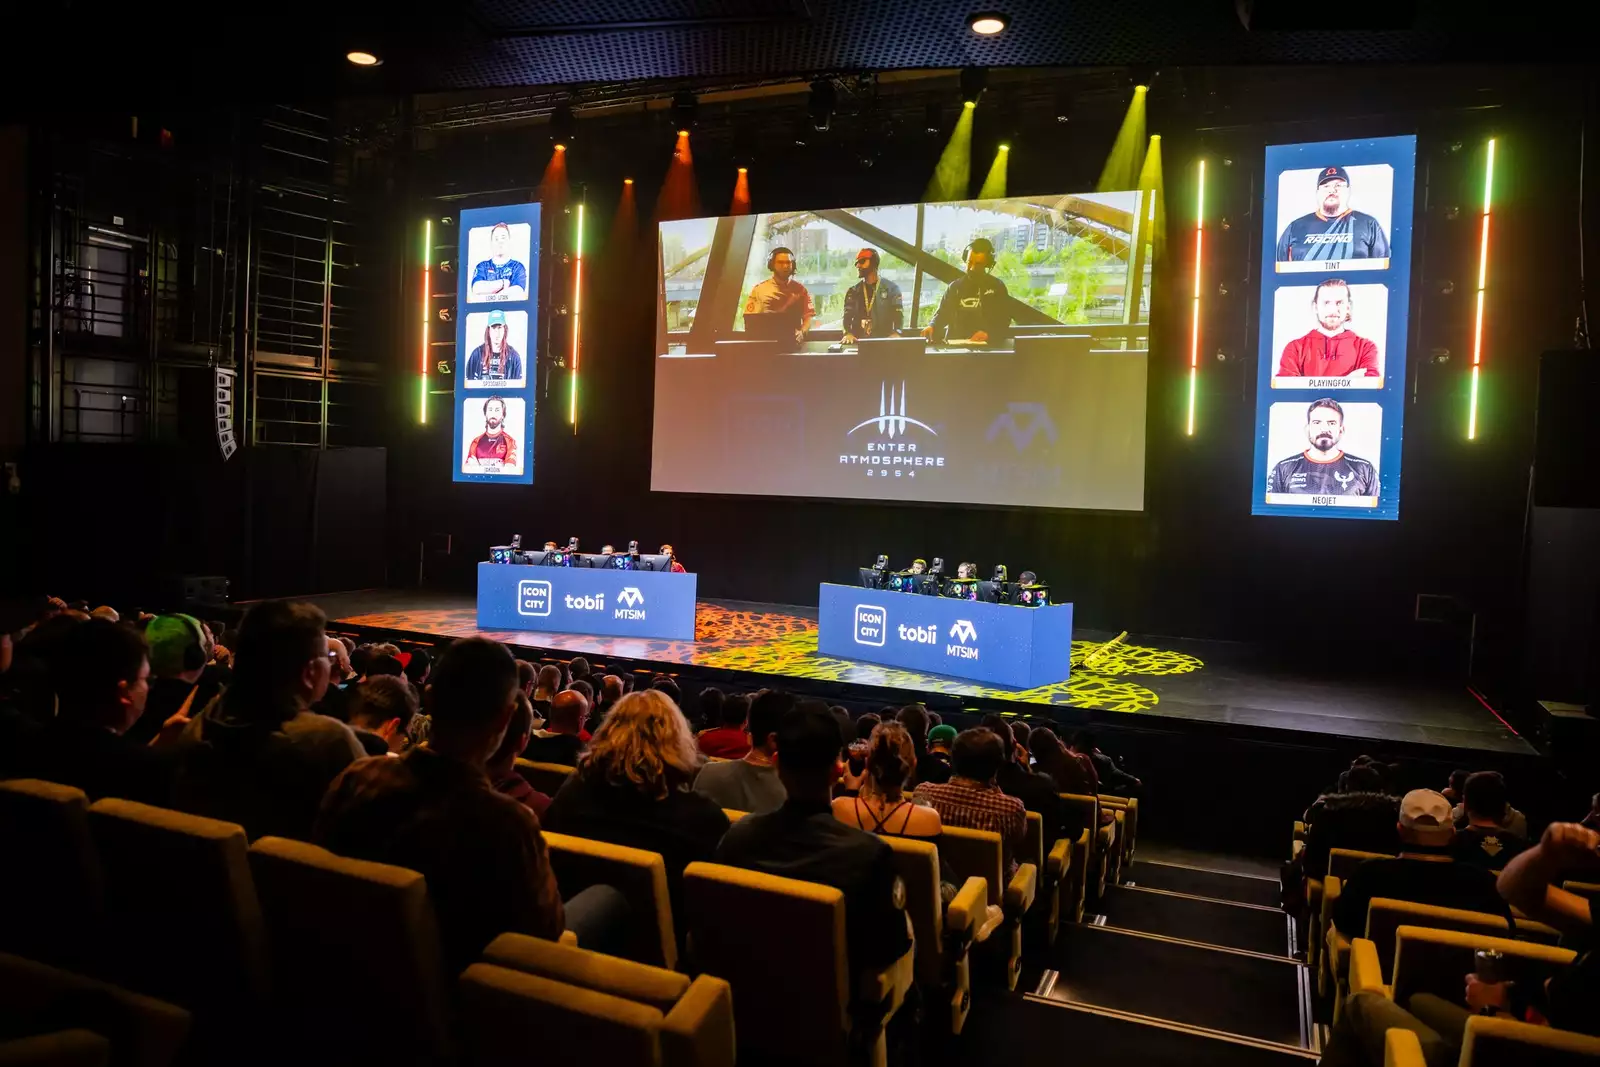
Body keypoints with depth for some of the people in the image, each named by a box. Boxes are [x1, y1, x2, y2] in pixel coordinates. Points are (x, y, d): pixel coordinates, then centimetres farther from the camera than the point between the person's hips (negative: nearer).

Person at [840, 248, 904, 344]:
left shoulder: (891, 288, 8)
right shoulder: (853, 291, 16)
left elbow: (898, 314, -2)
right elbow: (848, 315, 4)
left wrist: (896, 333, -23)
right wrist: (848, 333, -18)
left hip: (884, 341, -2)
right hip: (859, 342, 2)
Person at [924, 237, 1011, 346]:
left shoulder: (997, 287, 9)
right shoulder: (954, 287, 15)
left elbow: (1004, 319, 5)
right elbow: (942, 314, 8)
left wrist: (988, 333, -14)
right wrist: (932, 327, -14)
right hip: (955, 344, 2)